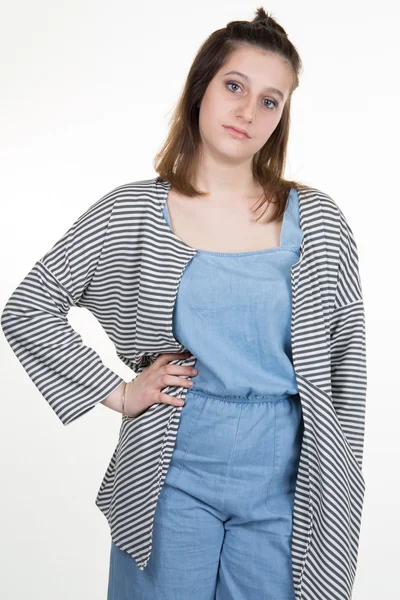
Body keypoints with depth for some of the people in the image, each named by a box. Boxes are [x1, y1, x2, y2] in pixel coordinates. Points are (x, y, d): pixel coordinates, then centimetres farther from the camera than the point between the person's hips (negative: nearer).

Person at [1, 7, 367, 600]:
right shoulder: (131, 214, -5)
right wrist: (118, 392, -6)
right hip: (174, 478, -1)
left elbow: (347, 352, 4)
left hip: (282, 484, 1)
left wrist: (341, 479, 5)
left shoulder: (316, 219, -1)